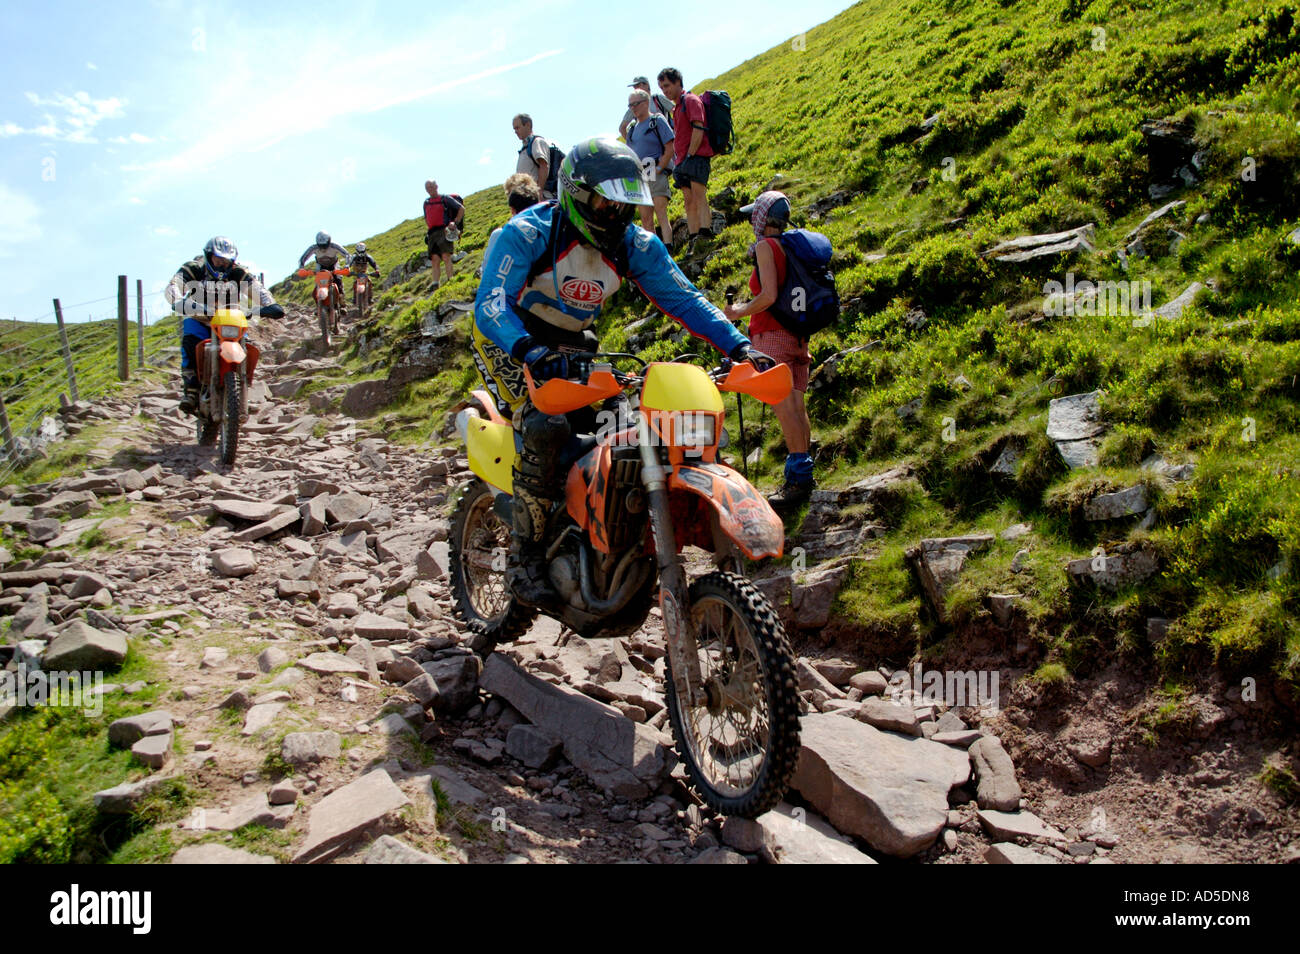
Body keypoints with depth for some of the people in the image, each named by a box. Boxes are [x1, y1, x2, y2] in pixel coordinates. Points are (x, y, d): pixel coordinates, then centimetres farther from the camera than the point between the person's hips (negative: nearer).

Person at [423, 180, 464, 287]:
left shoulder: (445, 199, 5)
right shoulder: (426, 203, 22)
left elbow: (462, 208, 4)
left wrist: (455, 222, -4)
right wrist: (430, 229, 18)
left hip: (444, 231, -6)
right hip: (432, 233, 6)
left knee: (445, 256, -19)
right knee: (434, 259, -2)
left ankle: (450, 281, -21)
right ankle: (435, 284, -7)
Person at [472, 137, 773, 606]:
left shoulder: (636, 245, -6)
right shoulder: (527, 233, -23)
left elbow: (683, 297, -10)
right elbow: (490, 303, -35)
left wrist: (738, 345, -26)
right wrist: (532, 351, -55)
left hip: (572, 343, 6)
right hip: (511, 339, -6)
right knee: (545, 426, -31)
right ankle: (523, 558, -21)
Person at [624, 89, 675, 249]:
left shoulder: (658, 120, -2)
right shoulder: (632, 126, 17)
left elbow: (670, 149, -9)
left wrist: (658, 169, -14)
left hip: (656, 175, -6)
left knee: (661, 216, -15)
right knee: (646, 219, 5)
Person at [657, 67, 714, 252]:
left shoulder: (691, 100, -4)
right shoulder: (676, 107, 24)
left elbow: (698, 130, -14)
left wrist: (690, 155, -18)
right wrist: (679, 161, 14)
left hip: (696, 156, -9)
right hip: (682, 160, 9)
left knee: (698, 196, -18)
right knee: (689, 201, 3)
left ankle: (706, 233, -26)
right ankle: (692, 241, 0)